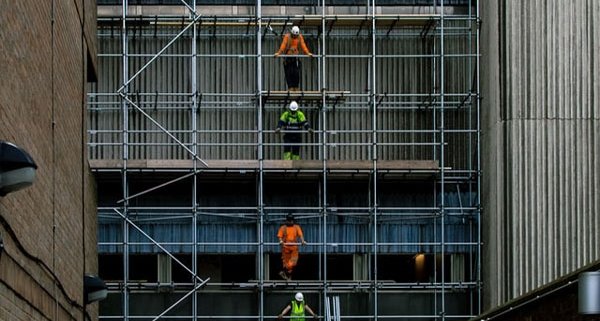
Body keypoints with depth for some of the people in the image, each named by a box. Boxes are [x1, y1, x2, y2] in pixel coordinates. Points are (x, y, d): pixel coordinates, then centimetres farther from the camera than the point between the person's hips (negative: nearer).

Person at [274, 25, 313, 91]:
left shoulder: (300, 37, 5)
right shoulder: (287, 36, -3)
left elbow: (303, 46, -2)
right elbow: (283, 45, -13)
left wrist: (307, 53, -17)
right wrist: (279, 53, -27)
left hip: (296, 57, 1)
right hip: (287, 57, -1)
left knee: (296, 73, -6)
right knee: (288, 73, -5)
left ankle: (296, 87, -1)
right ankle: (290, 87, -1)